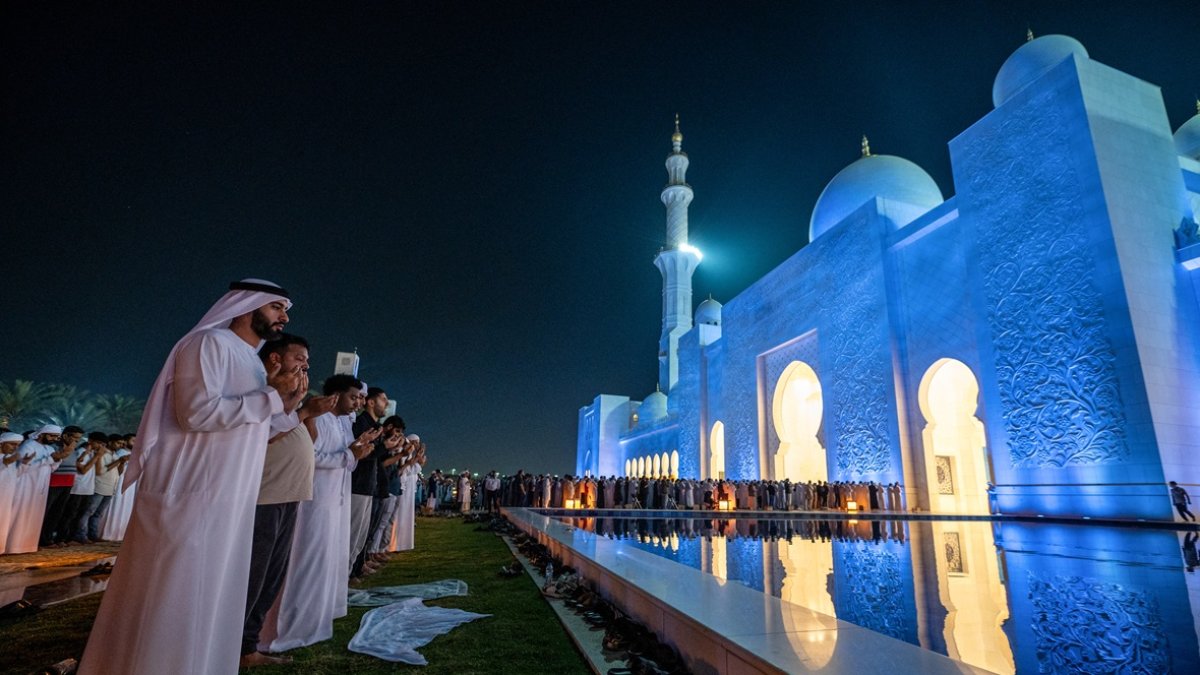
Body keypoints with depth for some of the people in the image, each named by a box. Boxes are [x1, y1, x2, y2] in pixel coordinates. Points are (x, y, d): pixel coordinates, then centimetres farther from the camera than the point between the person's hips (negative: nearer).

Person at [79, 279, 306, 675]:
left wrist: (285, 406, 3)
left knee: (212, 596, 14)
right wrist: (271, 397, -15)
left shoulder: (253, 362, 17)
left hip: (229, 503, 9)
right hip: (191, 494, -9)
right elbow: (199, 412, -21)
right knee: (174, 595, -1)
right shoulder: (209, 343, -9)